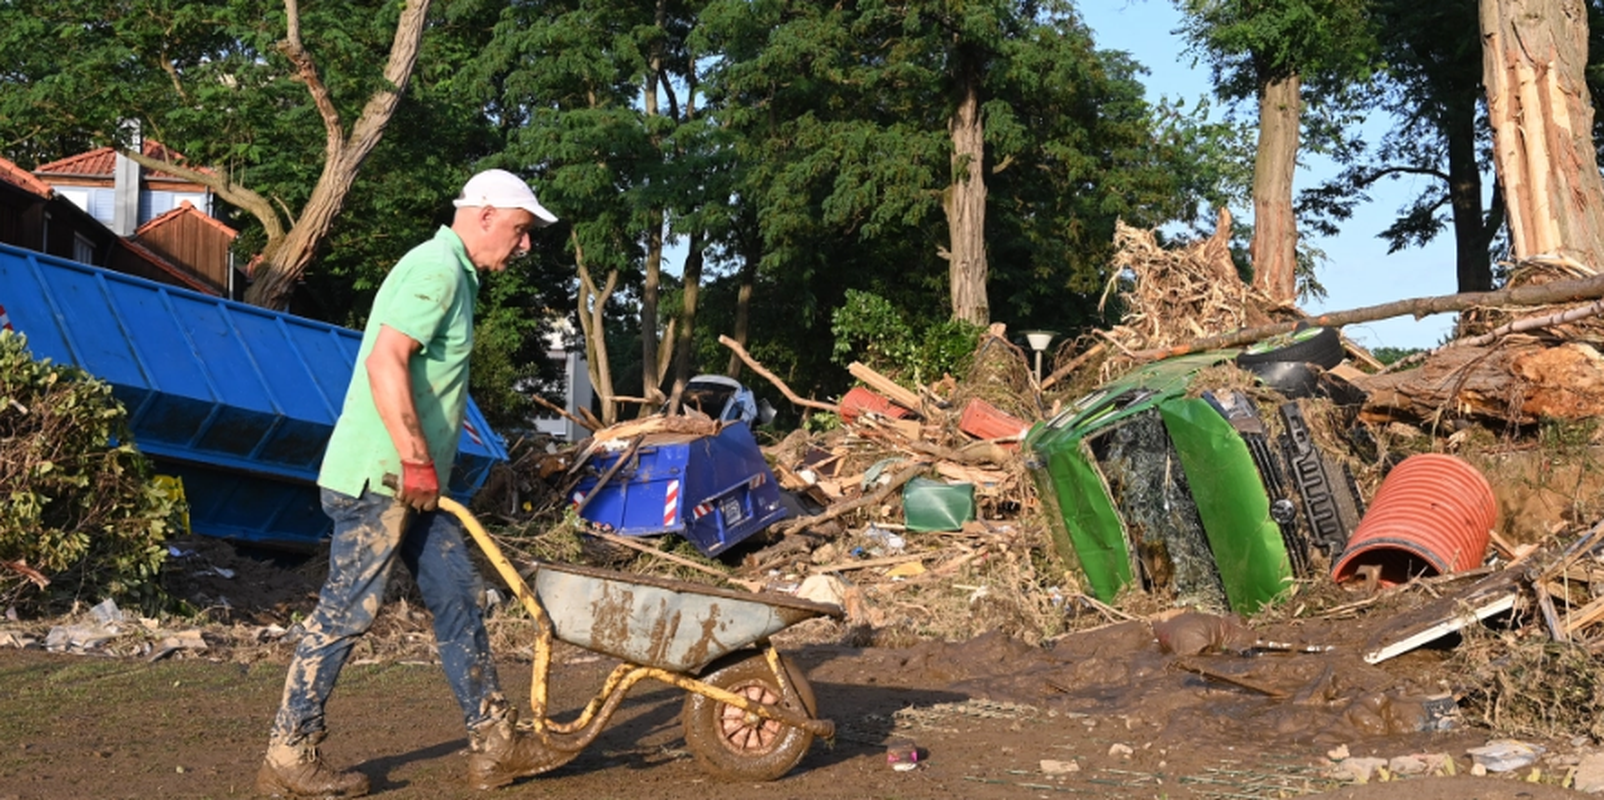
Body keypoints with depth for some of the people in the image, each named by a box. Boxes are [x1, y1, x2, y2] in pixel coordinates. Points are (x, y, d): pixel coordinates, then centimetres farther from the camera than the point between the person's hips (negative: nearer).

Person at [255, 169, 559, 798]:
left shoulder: (454, 274, 17)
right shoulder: (436, 271, -15)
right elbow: (385, 363, -26)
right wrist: (416, 461, -25)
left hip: (411, 482, 11)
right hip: (379, 477, -11)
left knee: (456, 597, 11)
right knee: (345, 614, -3)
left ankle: (494, 744, 17)